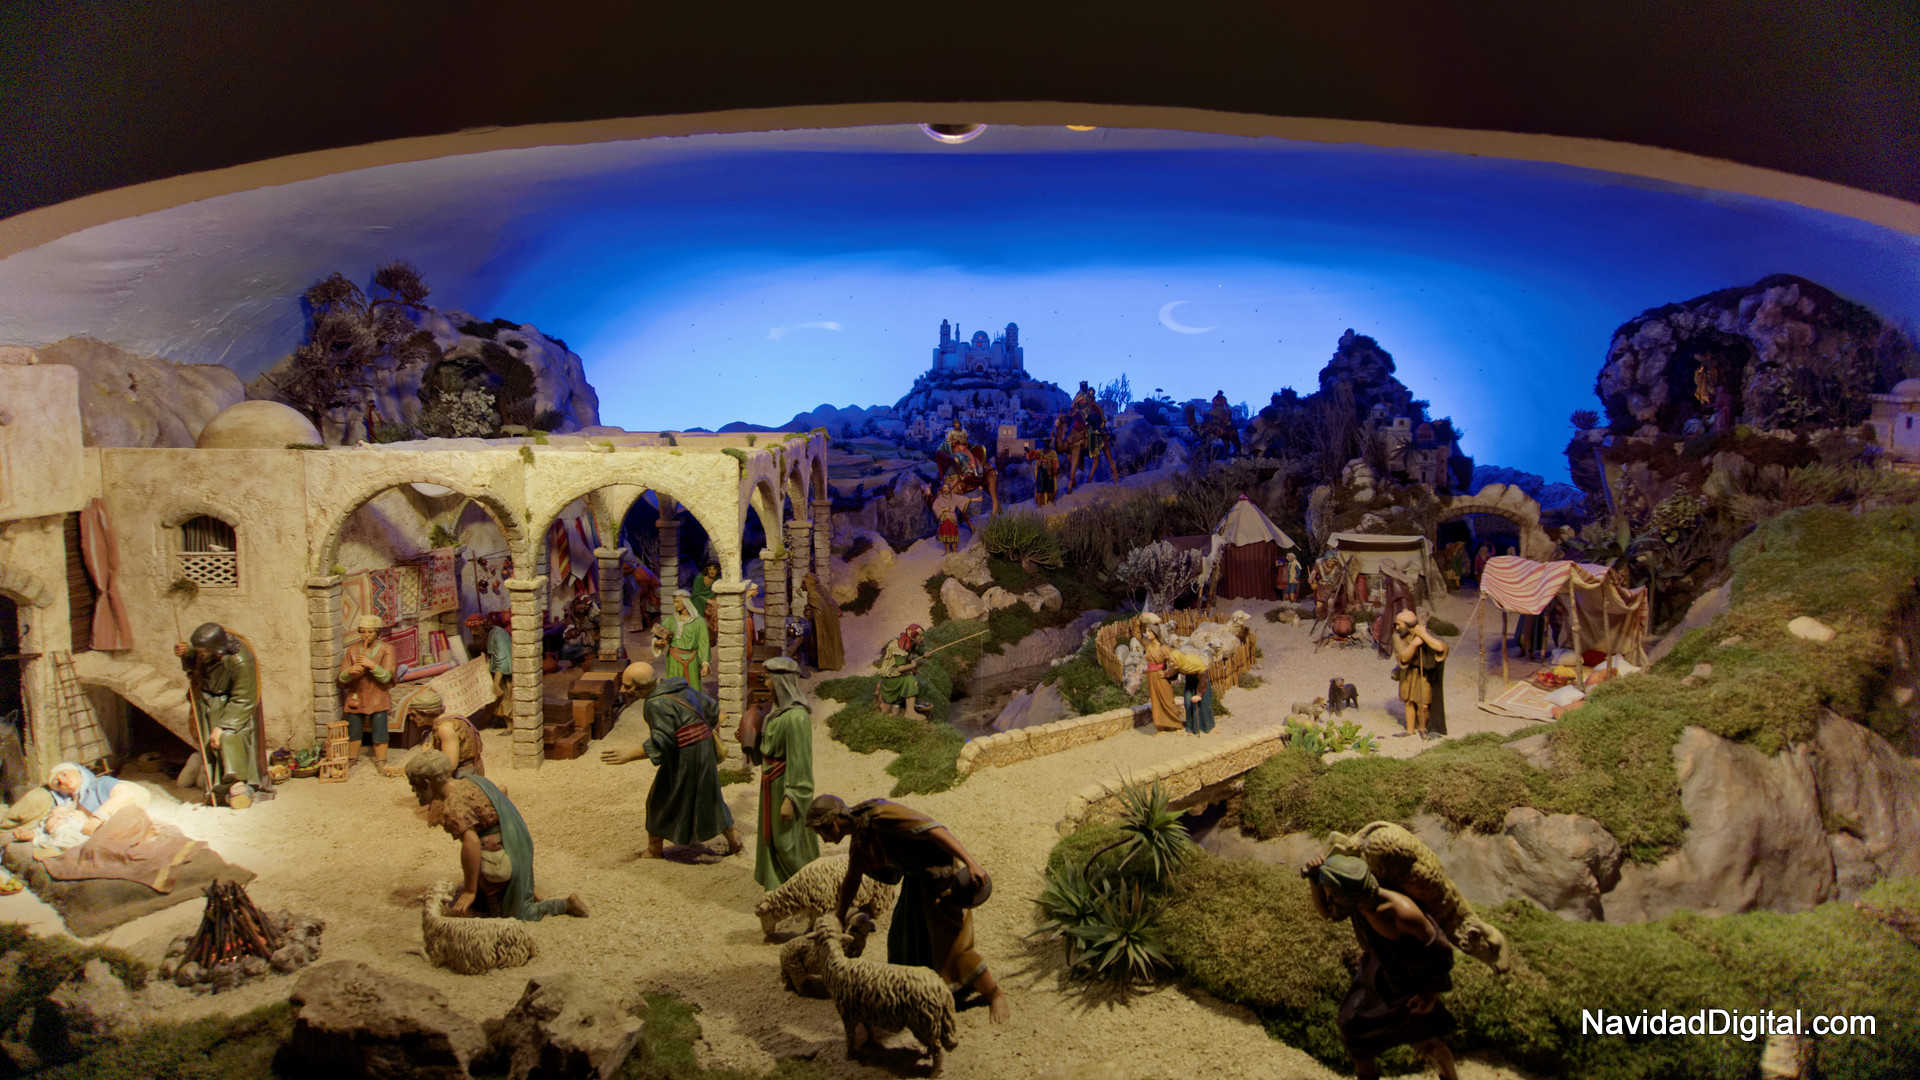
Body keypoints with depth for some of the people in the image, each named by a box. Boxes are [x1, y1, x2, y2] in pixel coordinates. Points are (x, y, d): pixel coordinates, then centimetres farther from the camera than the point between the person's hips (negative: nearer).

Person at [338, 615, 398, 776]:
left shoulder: (386, 650, -6)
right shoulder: (352, 650, 1)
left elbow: (386, 677, -14)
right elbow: (342, 678, -1)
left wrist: (372, 666, -29)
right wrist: (350, 672, -24)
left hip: (378, 698, -2)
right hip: (356, 697, 2)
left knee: (379, 731, -2)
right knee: (353, 731, 11)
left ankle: (381, 762, 12)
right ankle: (351, 760, 29)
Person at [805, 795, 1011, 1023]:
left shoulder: (879, 815, -24)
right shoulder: (858, 839, 5)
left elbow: (934, 830, -29)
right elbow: (852, 880, 23)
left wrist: (970, 862, -35)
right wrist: (839, 916, 33)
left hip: (941, 874, -9)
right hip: (916, 881, 9)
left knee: (951, 944, -5)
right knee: (903, 941, 17)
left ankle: (996, 996, 12)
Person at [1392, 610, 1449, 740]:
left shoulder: (1426, 633, -27)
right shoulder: (1398, 636, -17)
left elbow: (1440, 647, -43)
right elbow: (1404, 657, -26)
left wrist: (1423, 634, -42)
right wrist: (1414, 643, -41)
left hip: (1425, 672, -4)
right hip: (1409, 671, 4)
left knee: (1423, 704, -4)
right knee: (1409, 701, 12)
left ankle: (1422, 728, 21)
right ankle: (1410, 730, 29)